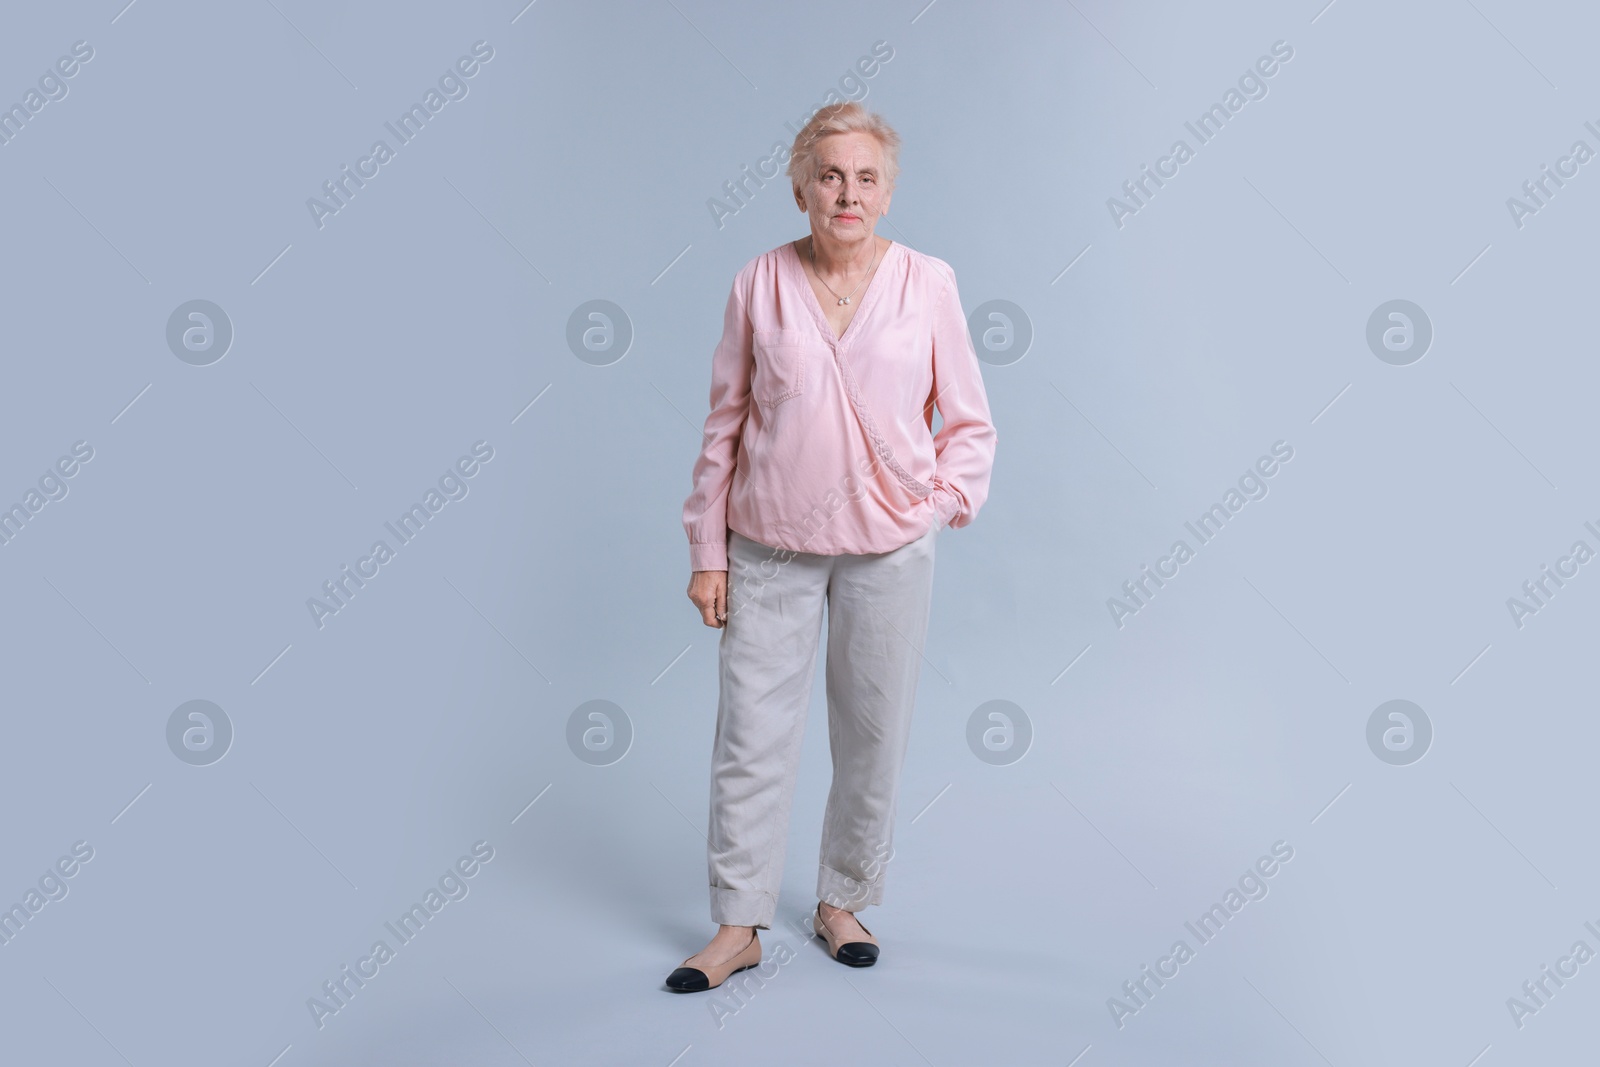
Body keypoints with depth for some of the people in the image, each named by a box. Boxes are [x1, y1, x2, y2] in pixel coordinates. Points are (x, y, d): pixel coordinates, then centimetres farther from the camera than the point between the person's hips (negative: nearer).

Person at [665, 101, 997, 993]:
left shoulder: (928, 283, -1)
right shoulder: (760, 284, -1)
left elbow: (971, 422, 7)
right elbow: (726, 423, 4)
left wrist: (940, 501, -6)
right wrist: (708, 549, 2)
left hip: (889, 551, 1)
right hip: (769, 548, 0)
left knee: (875, 736, 10)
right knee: (752, 736, 3)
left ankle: (844, 902, 32)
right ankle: (740, 926, 19)